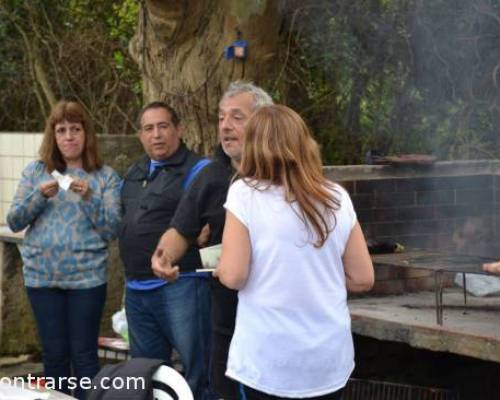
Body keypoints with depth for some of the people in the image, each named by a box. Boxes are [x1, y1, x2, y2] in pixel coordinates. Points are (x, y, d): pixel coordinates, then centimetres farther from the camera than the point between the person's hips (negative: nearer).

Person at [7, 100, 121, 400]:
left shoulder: (106, 177, 1)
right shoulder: (36, 172, 7)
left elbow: (113, 230, -4)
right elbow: (14, 222, 4)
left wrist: (88, 197, -18)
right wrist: (40, 197, -13)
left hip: (87, 277, -2)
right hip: (42, 276, 2)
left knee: (84, 354, 0)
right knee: (54, 353, 8)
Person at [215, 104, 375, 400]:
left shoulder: (245, 194, -8)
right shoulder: (337, 198, 2)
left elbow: (233, 276, -12)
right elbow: (363, 279, 5)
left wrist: (219, 268, 9)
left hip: (268, 361, -3)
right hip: (329, 358, 3)